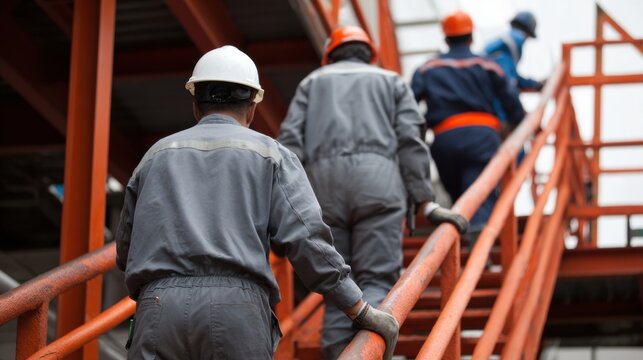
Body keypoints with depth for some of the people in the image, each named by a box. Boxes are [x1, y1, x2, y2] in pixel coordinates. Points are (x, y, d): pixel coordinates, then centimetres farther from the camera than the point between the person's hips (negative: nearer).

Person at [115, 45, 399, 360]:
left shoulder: (156, 156, 23)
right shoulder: (269, 154, 14)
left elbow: (125, 253, 28)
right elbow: (306, 238, 0)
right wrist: (361, 312, 5)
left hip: (158, 310, 2)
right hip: (238, 311, -2)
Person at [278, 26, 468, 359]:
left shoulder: (312, 82, 28)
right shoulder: (391, 81, 26)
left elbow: (290, 140, 11)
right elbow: (410, 141, 11)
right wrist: (425, 203, 8)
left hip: (322, 181, 1)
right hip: (377, 180, -1)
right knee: (377, 280, -7)